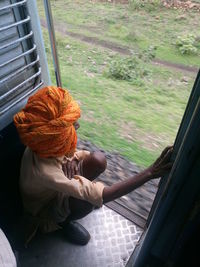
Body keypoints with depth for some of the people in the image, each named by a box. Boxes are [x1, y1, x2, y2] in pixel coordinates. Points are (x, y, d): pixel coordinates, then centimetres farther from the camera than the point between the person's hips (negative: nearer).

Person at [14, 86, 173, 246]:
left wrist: (72, 161, -29)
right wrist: (150, 173, -50)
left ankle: (77, 189, 13)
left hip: (57, 188, 6)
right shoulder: (44, 171, -44)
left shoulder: (47, 146, -24)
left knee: (99, 159, -15)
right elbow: (103, 195, -46)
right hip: (44, 210, -5)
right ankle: (62, 221, -2)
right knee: (88, 200, -37)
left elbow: (71, 153, -2)